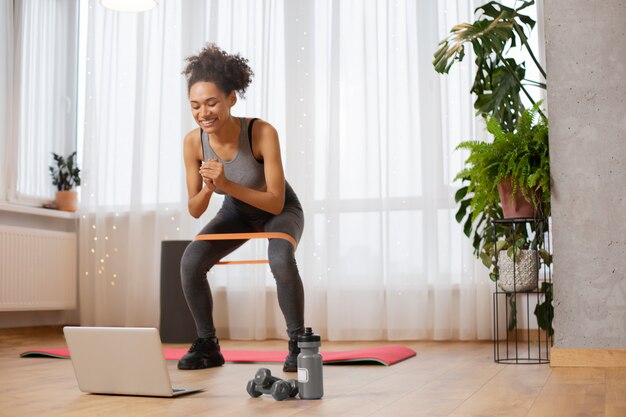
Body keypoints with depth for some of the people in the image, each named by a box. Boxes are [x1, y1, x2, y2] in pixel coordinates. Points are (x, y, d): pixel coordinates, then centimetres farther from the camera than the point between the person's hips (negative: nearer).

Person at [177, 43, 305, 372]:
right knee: (190, 262, -18)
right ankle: (207, 345, 2)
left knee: (281, 260, -34)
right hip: (237, 211, 4)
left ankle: (298, 344, -14)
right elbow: (194, 210, -14)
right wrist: (208, 189, -36)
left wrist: (227, 184, -43)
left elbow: (276, 202, -31)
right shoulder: (193, 142, -23)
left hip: (280, 211, -3)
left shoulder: (262, 133, -34)